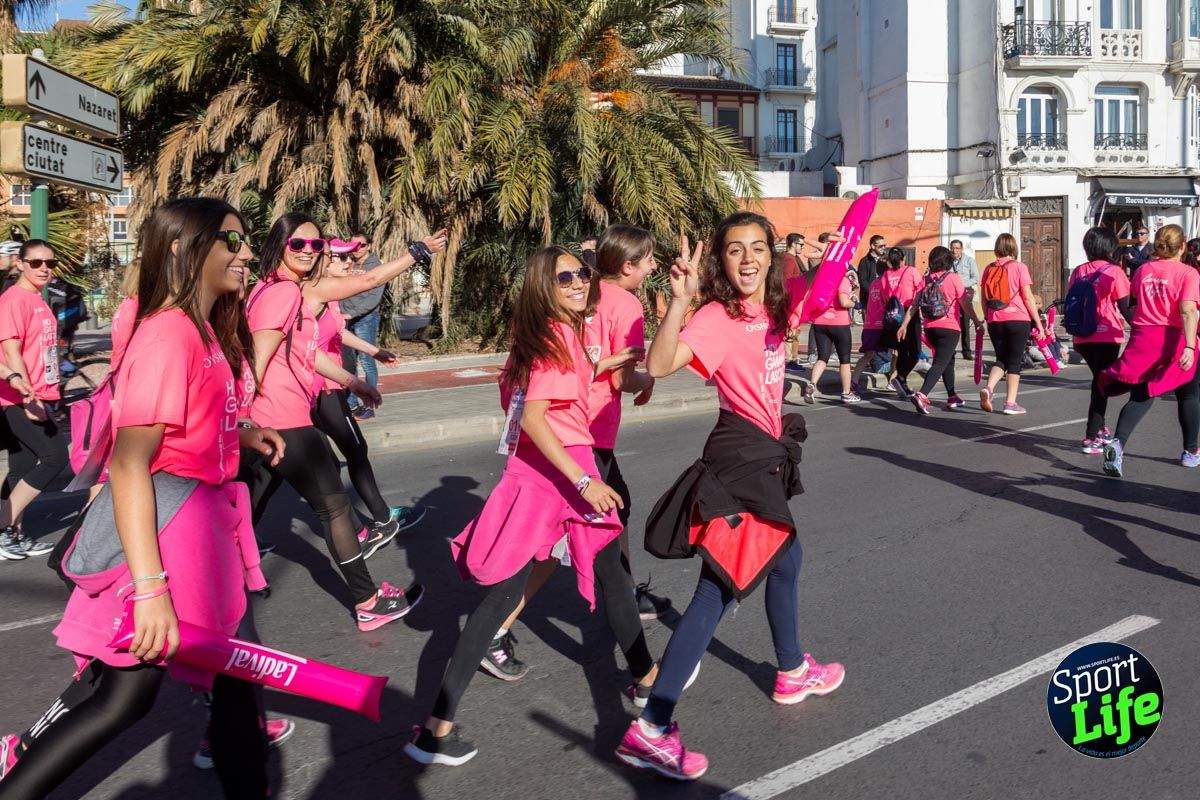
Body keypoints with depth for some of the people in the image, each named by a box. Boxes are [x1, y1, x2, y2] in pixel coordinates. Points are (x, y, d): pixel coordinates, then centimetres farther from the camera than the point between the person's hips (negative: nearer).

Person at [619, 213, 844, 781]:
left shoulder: (775, 307, 3)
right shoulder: (718, 317, -20)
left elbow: (809, 297, 27)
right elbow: (659, 365, -36)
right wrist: (679, 300, -45)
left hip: (767, 453, 9)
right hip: (739, 456, -9)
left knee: (785, 555, 26)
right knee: (720, 588, -11)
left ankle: (793, 671, 50)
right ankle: (650, 729, -7)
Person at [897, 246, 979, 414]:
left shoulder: (926, 279, 6)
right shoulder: (953, 278, -7)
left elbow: (914, 305, 3)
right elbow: (966, 305, -8)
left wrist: (904, 325, 4)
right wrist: (977, 322, 1)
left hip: (929, 327, 6)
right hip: (949, 327, -6)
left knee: (949, 359, 22)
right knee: (940, 363, -9)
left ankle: (952, 397, 31)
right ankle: (922, 395, -28)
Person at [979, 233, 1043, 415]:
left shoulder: (989, 269, 6)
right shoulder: (1019, 267, -5)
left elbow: (984, 299, 11)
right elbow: (1028, 298, -7)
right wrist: (1038, 322, -1)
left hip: (994, 321, 4)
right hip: (1018, 319, -3)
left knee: (1001, 358, 15)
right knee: (1015, 361, 4)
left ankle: (988, 388, -9)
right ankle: (1010, 403, 4)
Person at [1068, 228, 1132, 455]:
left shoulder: (1078, 271, 6)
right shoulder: (1114, 272, -8)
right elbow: (1125, 308, -9)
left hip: (1083, 338, 5)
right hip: (1107, 336, -5)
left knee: (1099, 380, 22)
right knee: (1102, 384, 2)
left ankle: (1100, 429, 30)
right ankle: (1092, 438, -1)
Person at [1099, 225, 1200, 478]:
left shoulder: (1143, 269, 5)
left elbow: (1134, 299, 15)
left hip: (1142, 337, 3)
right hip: (1174, 339, -3)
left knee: (1141, 396, 2)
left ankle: (1118, 442, -24)